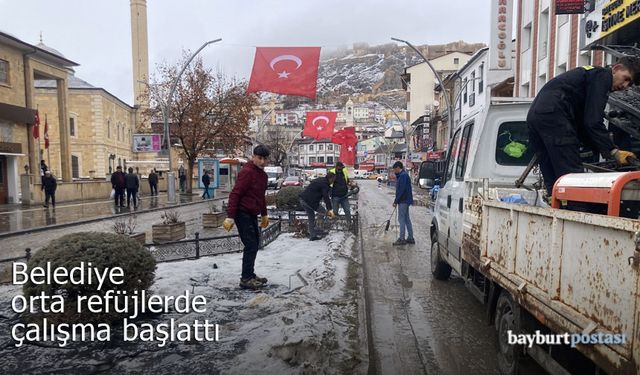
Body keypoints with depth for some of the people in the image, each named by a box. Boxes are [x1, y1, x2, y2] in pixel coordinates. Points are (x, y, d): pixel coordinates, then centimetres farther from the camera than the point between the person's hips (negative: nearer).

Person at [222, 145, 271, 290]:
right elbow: (235, 194, -21)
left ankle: (250, 275, 25)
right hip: (243, 214, -9)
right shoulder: (247, 172, -17)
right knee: (251, 246, -7)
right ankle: (246, 279, 2)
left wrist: (264, 214, 24)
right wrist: (230, 217, -25)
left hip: (252, 214, 9)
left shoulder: (263, 174, 12)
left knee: (254, 245, 13)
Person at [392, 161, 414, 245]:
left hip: (403, 201, -10)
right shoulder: (404, 175, 16)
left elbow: (401, 190, -22)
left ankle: (402, 239, -1)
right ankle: (410, 238, 19)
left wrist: (396, 201, -18)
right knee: (407, 219, 13)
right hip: (405, 200, 10)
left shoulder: (403, 175, -16)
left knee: (401, 219, -5)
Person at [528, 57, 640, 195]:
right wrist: (613, 151, -4)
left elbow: (581, 126, 28)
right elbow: (593, 122, -8)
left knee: (553, 182, 10)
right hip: (553, 115, -10)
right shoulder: (603, 76, 4)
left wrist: (605, 150, 21)